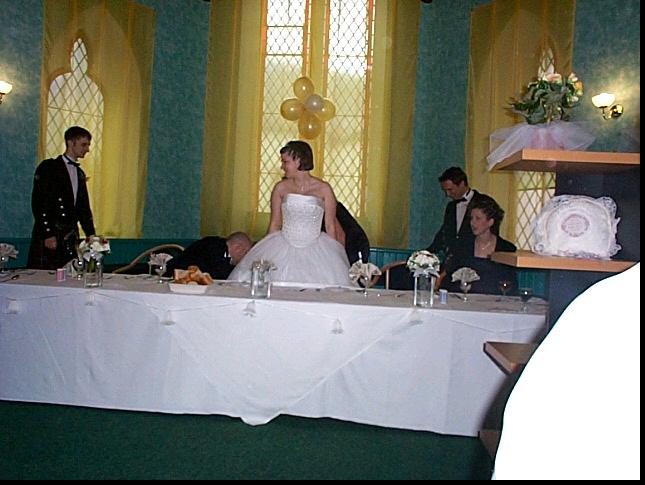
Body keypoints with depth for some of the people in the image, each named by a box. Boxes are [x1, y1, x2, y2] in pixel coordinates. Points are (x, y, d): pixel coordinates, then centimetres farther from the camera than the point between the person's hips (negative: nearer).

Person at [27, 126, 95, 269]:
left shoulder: (80, 173, 19)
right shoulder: (48, 167, -2)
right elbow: (39, 203, -10)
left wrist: (91, 235, 11)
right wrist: (48, 234, -15)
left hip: (71, 238, 6)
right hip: (48, 238, -6)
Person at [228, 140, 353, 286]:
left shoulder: (324, 189, 0)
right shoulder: (281, 188, 5)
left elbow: (330, 226, 3)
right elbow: (275, 224, 10)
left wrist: (332, 255, 2)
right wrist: (268, 250, 9)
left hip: (314, 251, -1)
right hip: (283, 249, 1)